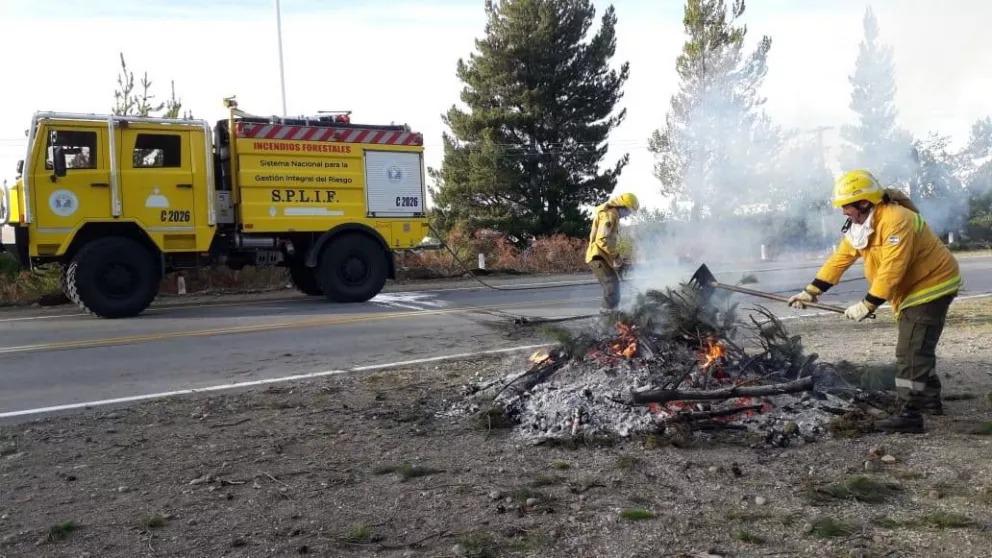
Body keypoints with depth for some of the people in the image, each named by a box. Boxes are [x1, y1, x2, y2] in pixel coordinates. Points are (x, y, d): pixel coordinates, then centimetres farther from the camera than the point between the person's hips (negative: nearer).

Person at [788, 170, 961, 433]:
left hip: (931, 285, -10)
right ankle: (930, 399, 36)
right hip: (913, 290, 10)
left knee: (911, 350, -14)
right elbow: (839, 259, 2)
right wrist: (811, 291, -3)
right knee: (916, 347, 21)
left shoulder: (896, 221, -28)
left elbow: (891, 270, -32)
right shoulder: (859, 226, 2)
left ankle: (910, 414, -13)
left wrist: (867, 305, -30)